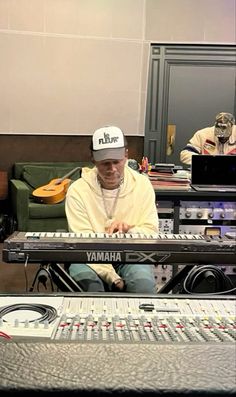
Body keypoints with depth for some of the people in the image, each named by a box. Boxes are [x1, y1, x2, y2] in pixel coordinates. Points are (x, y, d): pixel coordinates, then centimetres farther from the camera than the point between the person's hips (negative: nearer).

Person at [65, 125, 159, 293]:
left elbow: (151, 233, -3)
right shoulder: (77, 190, -8)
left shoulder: (142, 184, -1)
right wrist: (112, 278, -23)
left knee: (144, 284, -31)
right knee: (83, 278, -34)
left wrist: (129, 230, -27)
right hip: (92, 260, -1)